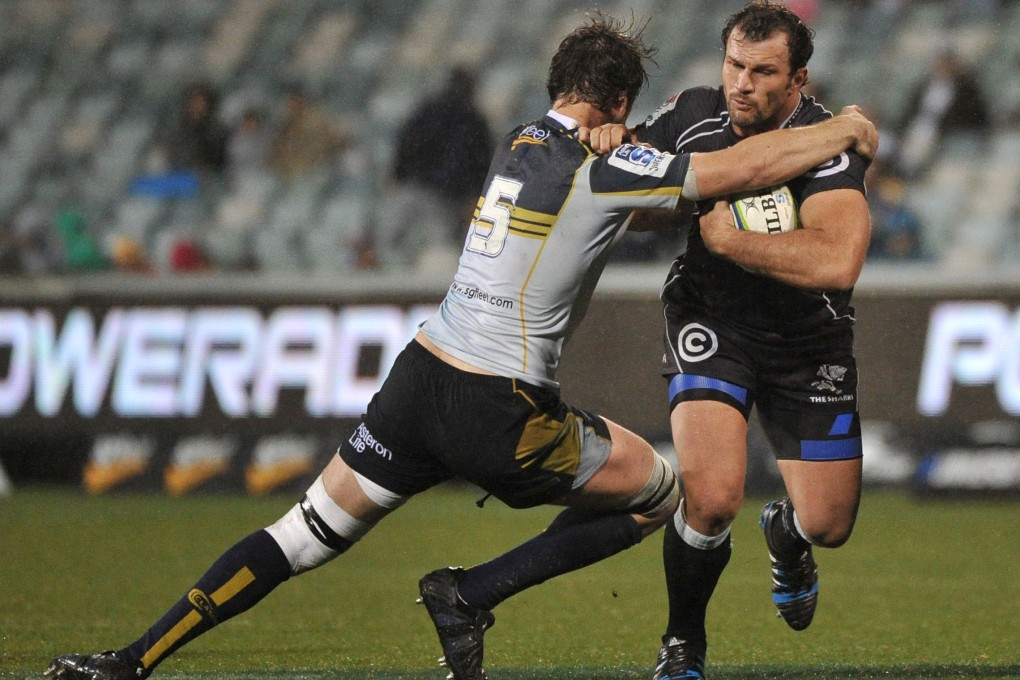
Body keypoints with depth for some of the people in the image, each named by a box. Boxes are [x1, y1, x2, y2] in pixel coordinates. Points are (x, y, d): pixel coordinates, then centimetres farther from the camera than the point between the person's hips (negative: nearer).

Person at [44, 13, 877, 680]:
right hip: (500, 414, -7)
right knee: (660, 490, 13)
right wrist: (838, 130, 7)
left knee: (302, 537, 14)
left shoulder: (517, 144, 13)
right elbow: (742, 167, -10)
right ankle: (471, 594, 5)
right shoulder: (602, 167, -10)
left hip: (419, 381, 7)